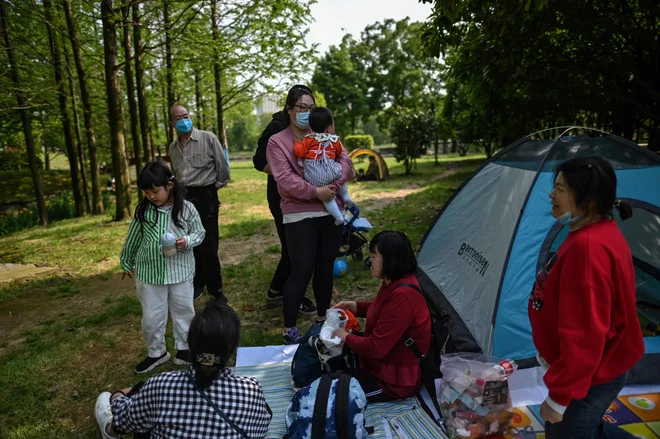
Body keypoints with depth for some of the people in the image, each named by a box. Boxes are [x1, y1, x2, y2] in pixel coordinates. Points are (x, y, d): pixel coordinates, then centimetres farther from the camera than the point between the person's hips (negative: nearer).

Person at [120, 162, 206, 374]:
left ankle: (184, 349, 32)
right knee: (151, 317, 11)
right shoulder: (143, 211, -6)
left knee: (184, 312, 13)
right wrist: (127, 263, 17)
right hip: (149, 273, 1)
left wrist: (187, 241, -22)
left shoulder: (186, 209, -11)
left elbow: (199, 232, -1)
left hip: (181, 272, -1)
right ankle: (156, 353, 32)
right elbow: (133, 240, 6)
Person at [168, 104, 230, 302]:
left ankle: (215, 289, 10)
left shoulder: (208, 138, -7)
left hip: (205, 195, -6)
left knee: (208, 245, -4)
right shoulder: (173, 147, 11)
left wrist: (218, 184, 5)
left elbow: (222, 165, -3)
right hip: (184, 197, 6)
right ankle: (197, 284, 28)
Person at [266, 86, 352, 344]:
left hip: (330, 211, 5)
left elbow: (345, 160, 1)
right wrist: (315, 192, -20)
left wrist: (333, 185, -15)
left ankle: (322, 319, 30)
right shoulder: (277, 141, -2)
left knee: (326, 268, 12)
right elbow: (284, 179, -13)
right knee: (301, 271, -6)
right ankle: (289, 329, 7)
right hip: (299, 215, -5)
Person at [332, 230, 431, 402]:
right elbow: (381, 310, 19)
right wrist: (353, 306, 6)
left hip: (395, 380, -10)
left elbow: (375, 348, -30)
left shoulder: (402, 297, -34)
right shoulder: (395, 282, -3)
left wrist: (346, 337, -14)